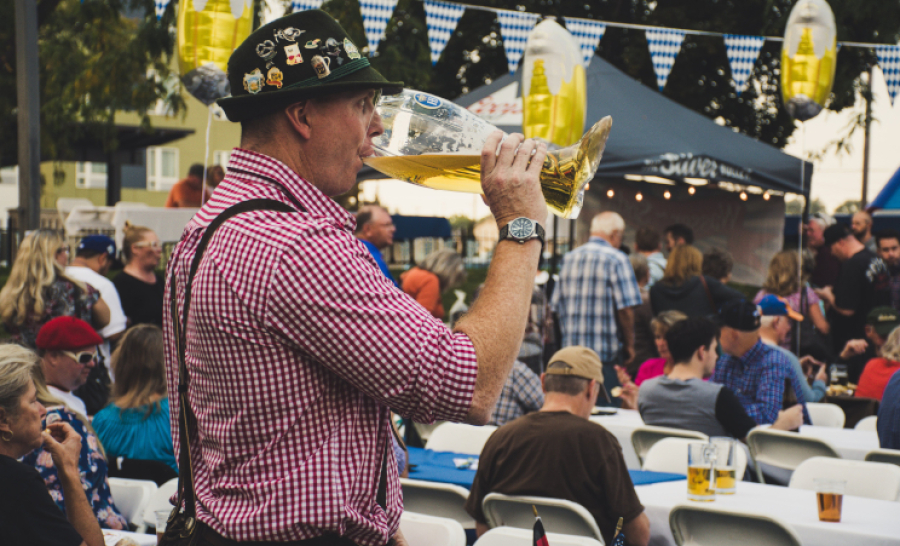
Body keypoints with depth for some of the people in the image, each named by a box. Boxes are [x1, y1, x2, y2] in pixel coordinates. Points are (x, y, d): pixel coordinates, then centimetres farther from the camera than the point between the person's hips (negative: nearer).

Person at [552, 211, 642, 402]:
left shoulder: (569, 259, 12)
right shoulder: (616, 259, -7)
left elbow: (556, 306, 13)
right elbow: (625, 308, -12)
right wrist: (629, 345, -2)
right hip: (606, 354, -6)